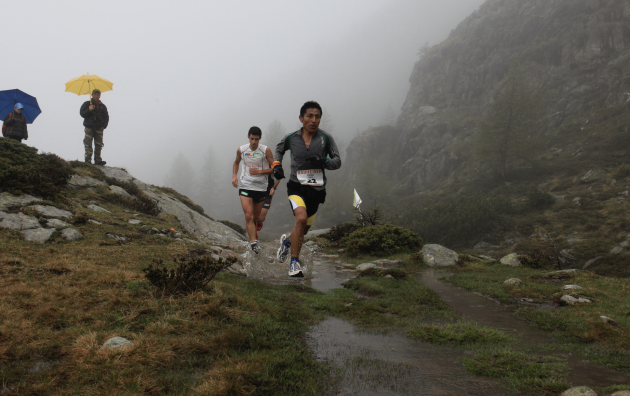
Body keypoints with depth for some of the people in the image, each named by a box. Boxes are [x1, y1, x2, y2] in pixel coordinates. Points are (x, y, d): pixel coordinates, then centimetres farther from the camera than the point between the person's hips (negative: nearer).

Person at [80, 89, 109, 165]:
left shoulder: (103, 106, 16)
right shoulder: (87, 104, 9)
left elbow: (106, 117, 18)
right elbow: (82, 113, 2)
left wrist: (104, 125, 3)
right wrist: (89, 110, -15)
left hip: (99, 127, 2)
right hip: (89, 127, -2)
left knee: (99, 144, -2)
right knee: (88, 144, -8)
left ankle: (97, 160, 2)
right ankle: (88, 160, -9)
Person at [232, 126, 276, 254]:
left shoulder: (266, 150, -4)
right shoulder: (241, 150, 3)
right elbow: (236, 163, 22)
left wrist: (259, 172, -16)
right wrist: (234, 176, 5)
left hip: (261, 187, 0)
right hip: (245, 186, 0)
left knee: (256, 217, 12)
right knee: (248, 215, -16)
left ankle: (253, 234, 39)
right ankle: (253, 241, -19)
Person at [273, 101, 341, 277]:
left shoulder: (326, 138, -4)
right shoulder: (291, 138, -2)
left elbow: (337, 162, -1)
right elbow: (279, 150, 18)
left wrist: (324, 161, -21)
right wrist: (276, 165, 0)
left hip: (316, 189, 2)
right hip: (297, 186, -2)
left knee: (304, 229, 13)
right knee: (301, 218, -28)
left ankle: (287, 241, 49)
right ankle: (294, 262, -16)